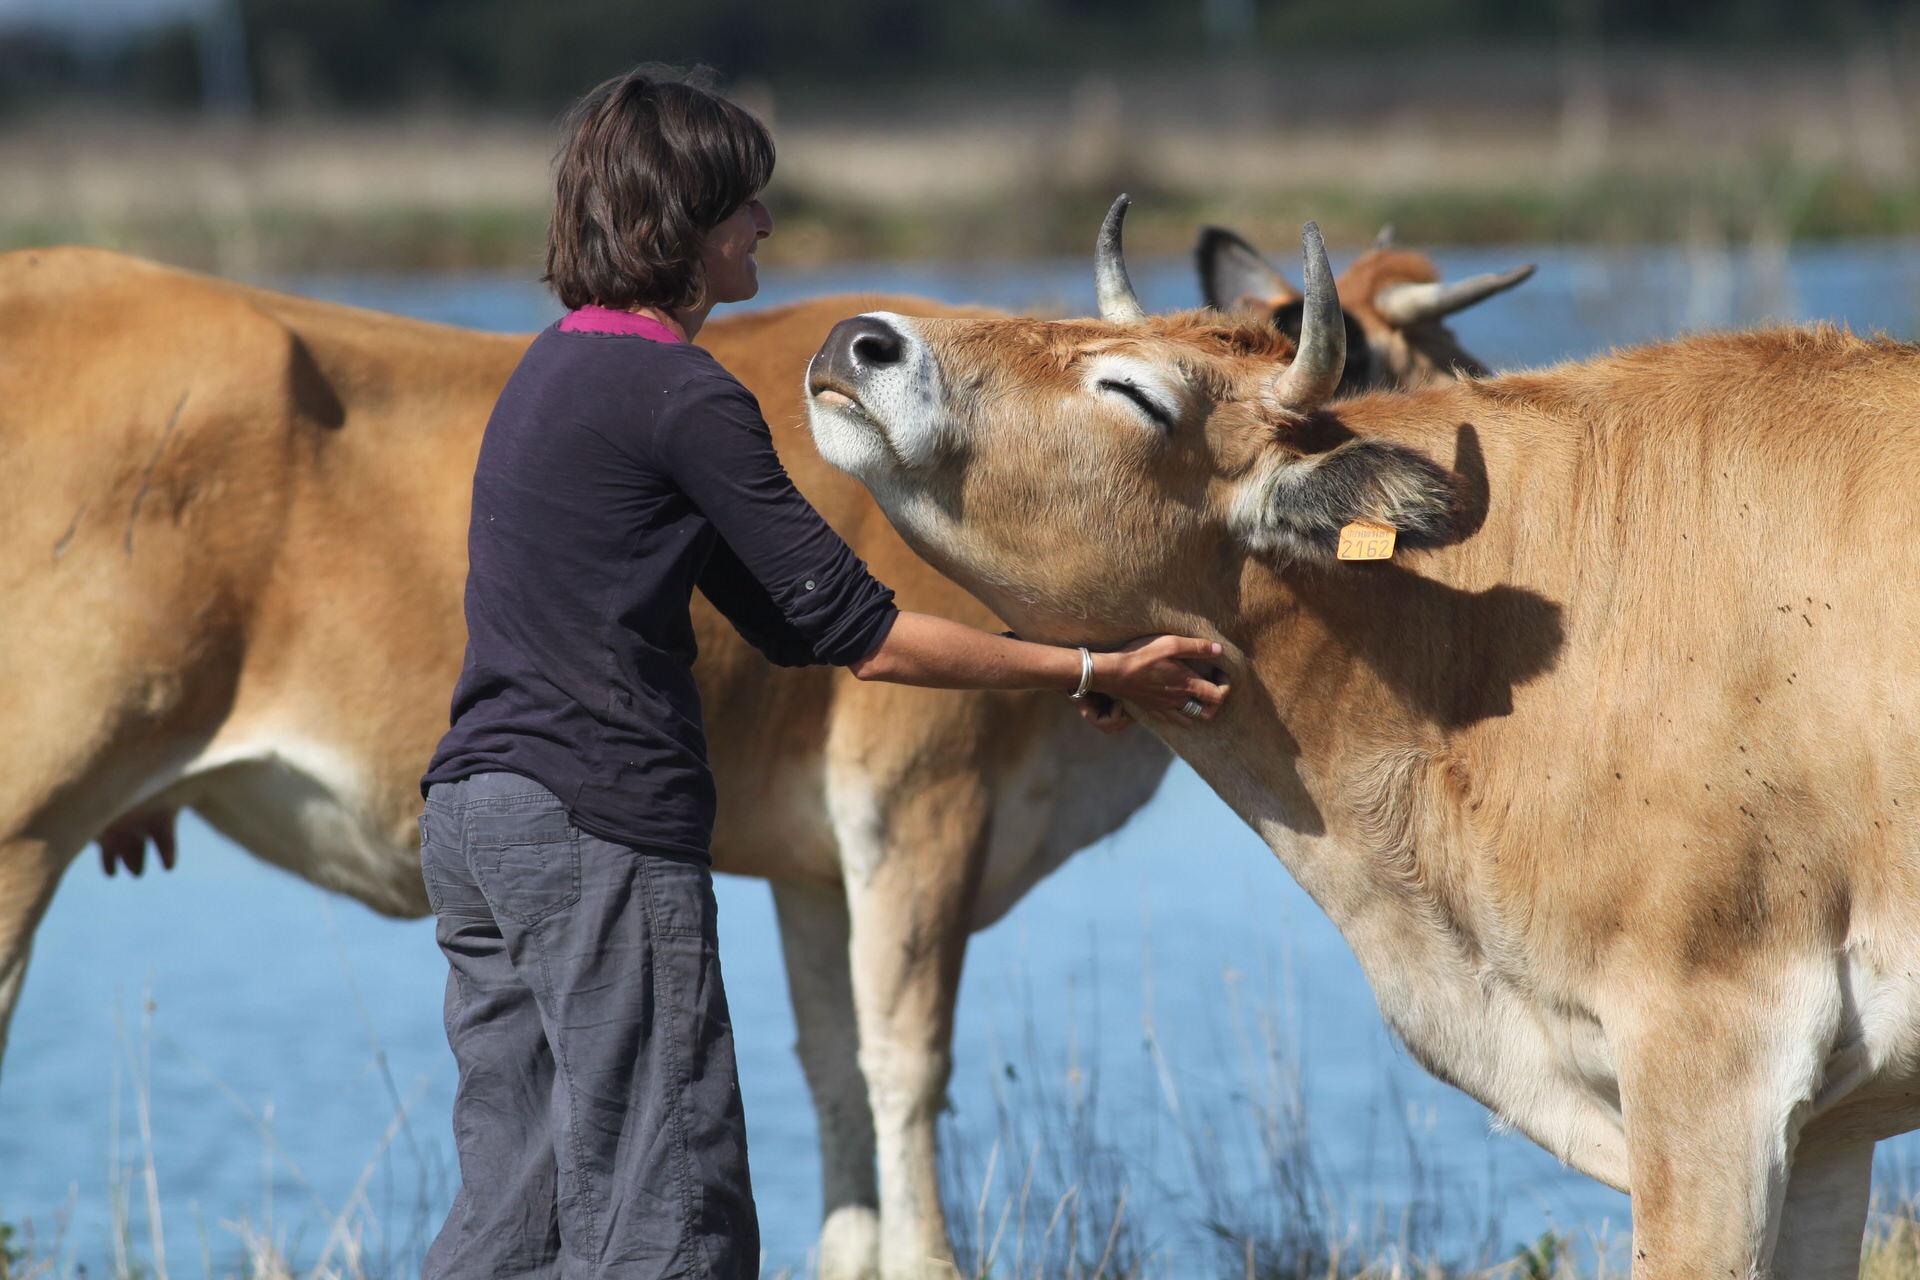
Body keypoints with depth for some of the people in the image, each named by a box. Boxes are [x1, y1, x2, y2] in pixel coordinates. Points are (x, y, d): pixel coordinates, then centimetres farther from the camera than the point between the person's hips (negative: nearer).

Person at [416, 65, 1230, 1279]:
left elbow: (788, 620, 22)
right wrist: (1095, 673, -4)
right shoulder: (681, 395, -12)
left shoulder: (555, 372, 18)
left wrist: (1031, 660, 23)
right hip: (599, 829, -10)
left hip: (471, 814, 10)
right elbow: (860, 635, -11)